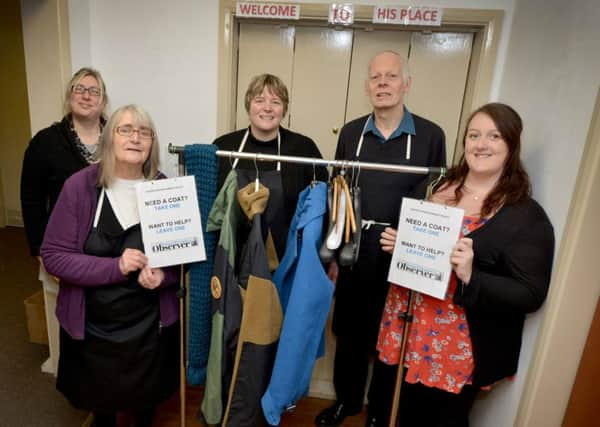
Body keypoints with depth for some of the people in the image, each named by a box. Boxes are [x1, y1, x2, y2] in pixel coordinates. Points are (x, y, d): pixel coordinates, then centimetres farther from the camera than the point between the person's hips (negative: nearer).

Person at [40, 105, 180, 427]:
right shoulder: (80, 186, -15)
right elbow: (53, 255, -13)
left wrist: (163, 275, -21)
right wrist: (115, 267, -26)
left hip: (149, 322, 1)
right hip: (93, 324, 0)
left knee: (146, 394, 25)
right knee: (100, 398, 27)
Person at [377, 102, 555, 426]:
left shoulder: (527, 216, -13)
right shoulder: (438, 188, 4)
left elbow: (531, 296, -15)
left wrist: (471, 277, -29)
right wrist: (397, 243, -4)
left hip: (462, 347, -5)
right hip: (410, 330, 5)